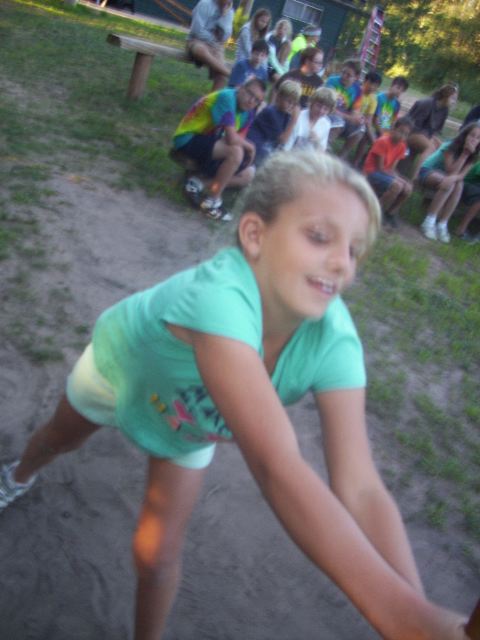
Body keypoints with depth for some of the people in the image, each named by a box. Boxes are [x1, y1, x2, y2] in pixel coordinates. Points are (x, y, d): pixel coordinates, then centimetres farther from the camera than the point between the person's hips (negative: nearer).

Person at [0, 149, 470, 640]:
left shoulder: (334, 341, -35)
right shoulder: (218, 296, -51)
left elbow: (360, 488, -40)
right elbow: (275, 465, -60)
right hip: (119, 363, -1)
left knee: (158, 553, 2)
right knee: (61, 438, 31)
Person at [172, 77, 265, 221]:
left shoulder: (248, 112, 4)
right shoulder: (227, 97, -23)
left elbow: (240, 140, 2)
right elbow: (232, 139, -30)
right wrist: (251, 147, -13)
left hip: (209, 145, 9)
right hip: (188, 140, -9)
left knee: (248, 174, 5)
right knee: (236, 152, -31)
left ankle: (199, 186, -2)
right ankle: (212, 201, -17)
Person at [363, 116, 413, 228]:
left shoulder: (402, 146, 4)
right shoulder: (383, 141, -18)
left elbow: (392, 168, 4)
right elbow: (379, 167, -18)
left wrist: (398, 177, -17)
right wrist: (398, 178, -19)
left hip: (386, 173, 7)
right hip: (372, 172, -7)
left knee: (408, 188, -14)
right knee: (397, 186, -30)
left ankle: (390, 213, 6)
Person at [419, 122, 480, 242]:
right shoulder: (450, 147, -22)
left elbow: (461, 175, -17)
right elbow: (451, 171, -29)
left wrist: (453, 178, -38)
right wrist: (464, 153, -31)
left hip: (444, 175, 5)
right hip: (427, 171, -5)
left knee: (459, 185, -28)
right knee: (448, 183, -35)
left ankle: (442, 225, -27)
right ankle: (429, 222, -32)